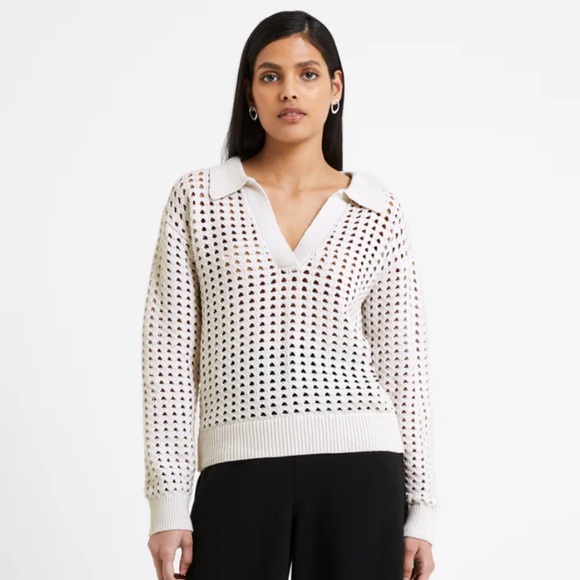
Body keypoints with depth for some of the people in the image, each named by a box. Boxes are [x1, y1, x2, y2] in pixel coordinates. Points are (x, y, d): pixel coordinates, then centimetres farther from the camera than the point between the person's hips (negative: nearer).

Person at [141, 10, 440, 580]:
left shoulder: (378, 211, 7)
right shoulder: (197, 196, 4)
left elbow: (402, 360, 7)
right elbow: (169, 349, 2)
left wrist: (420, 509, 4)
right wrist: (168, 501, -4)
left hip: (357, 470, 1)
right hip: (239, 472, 0)